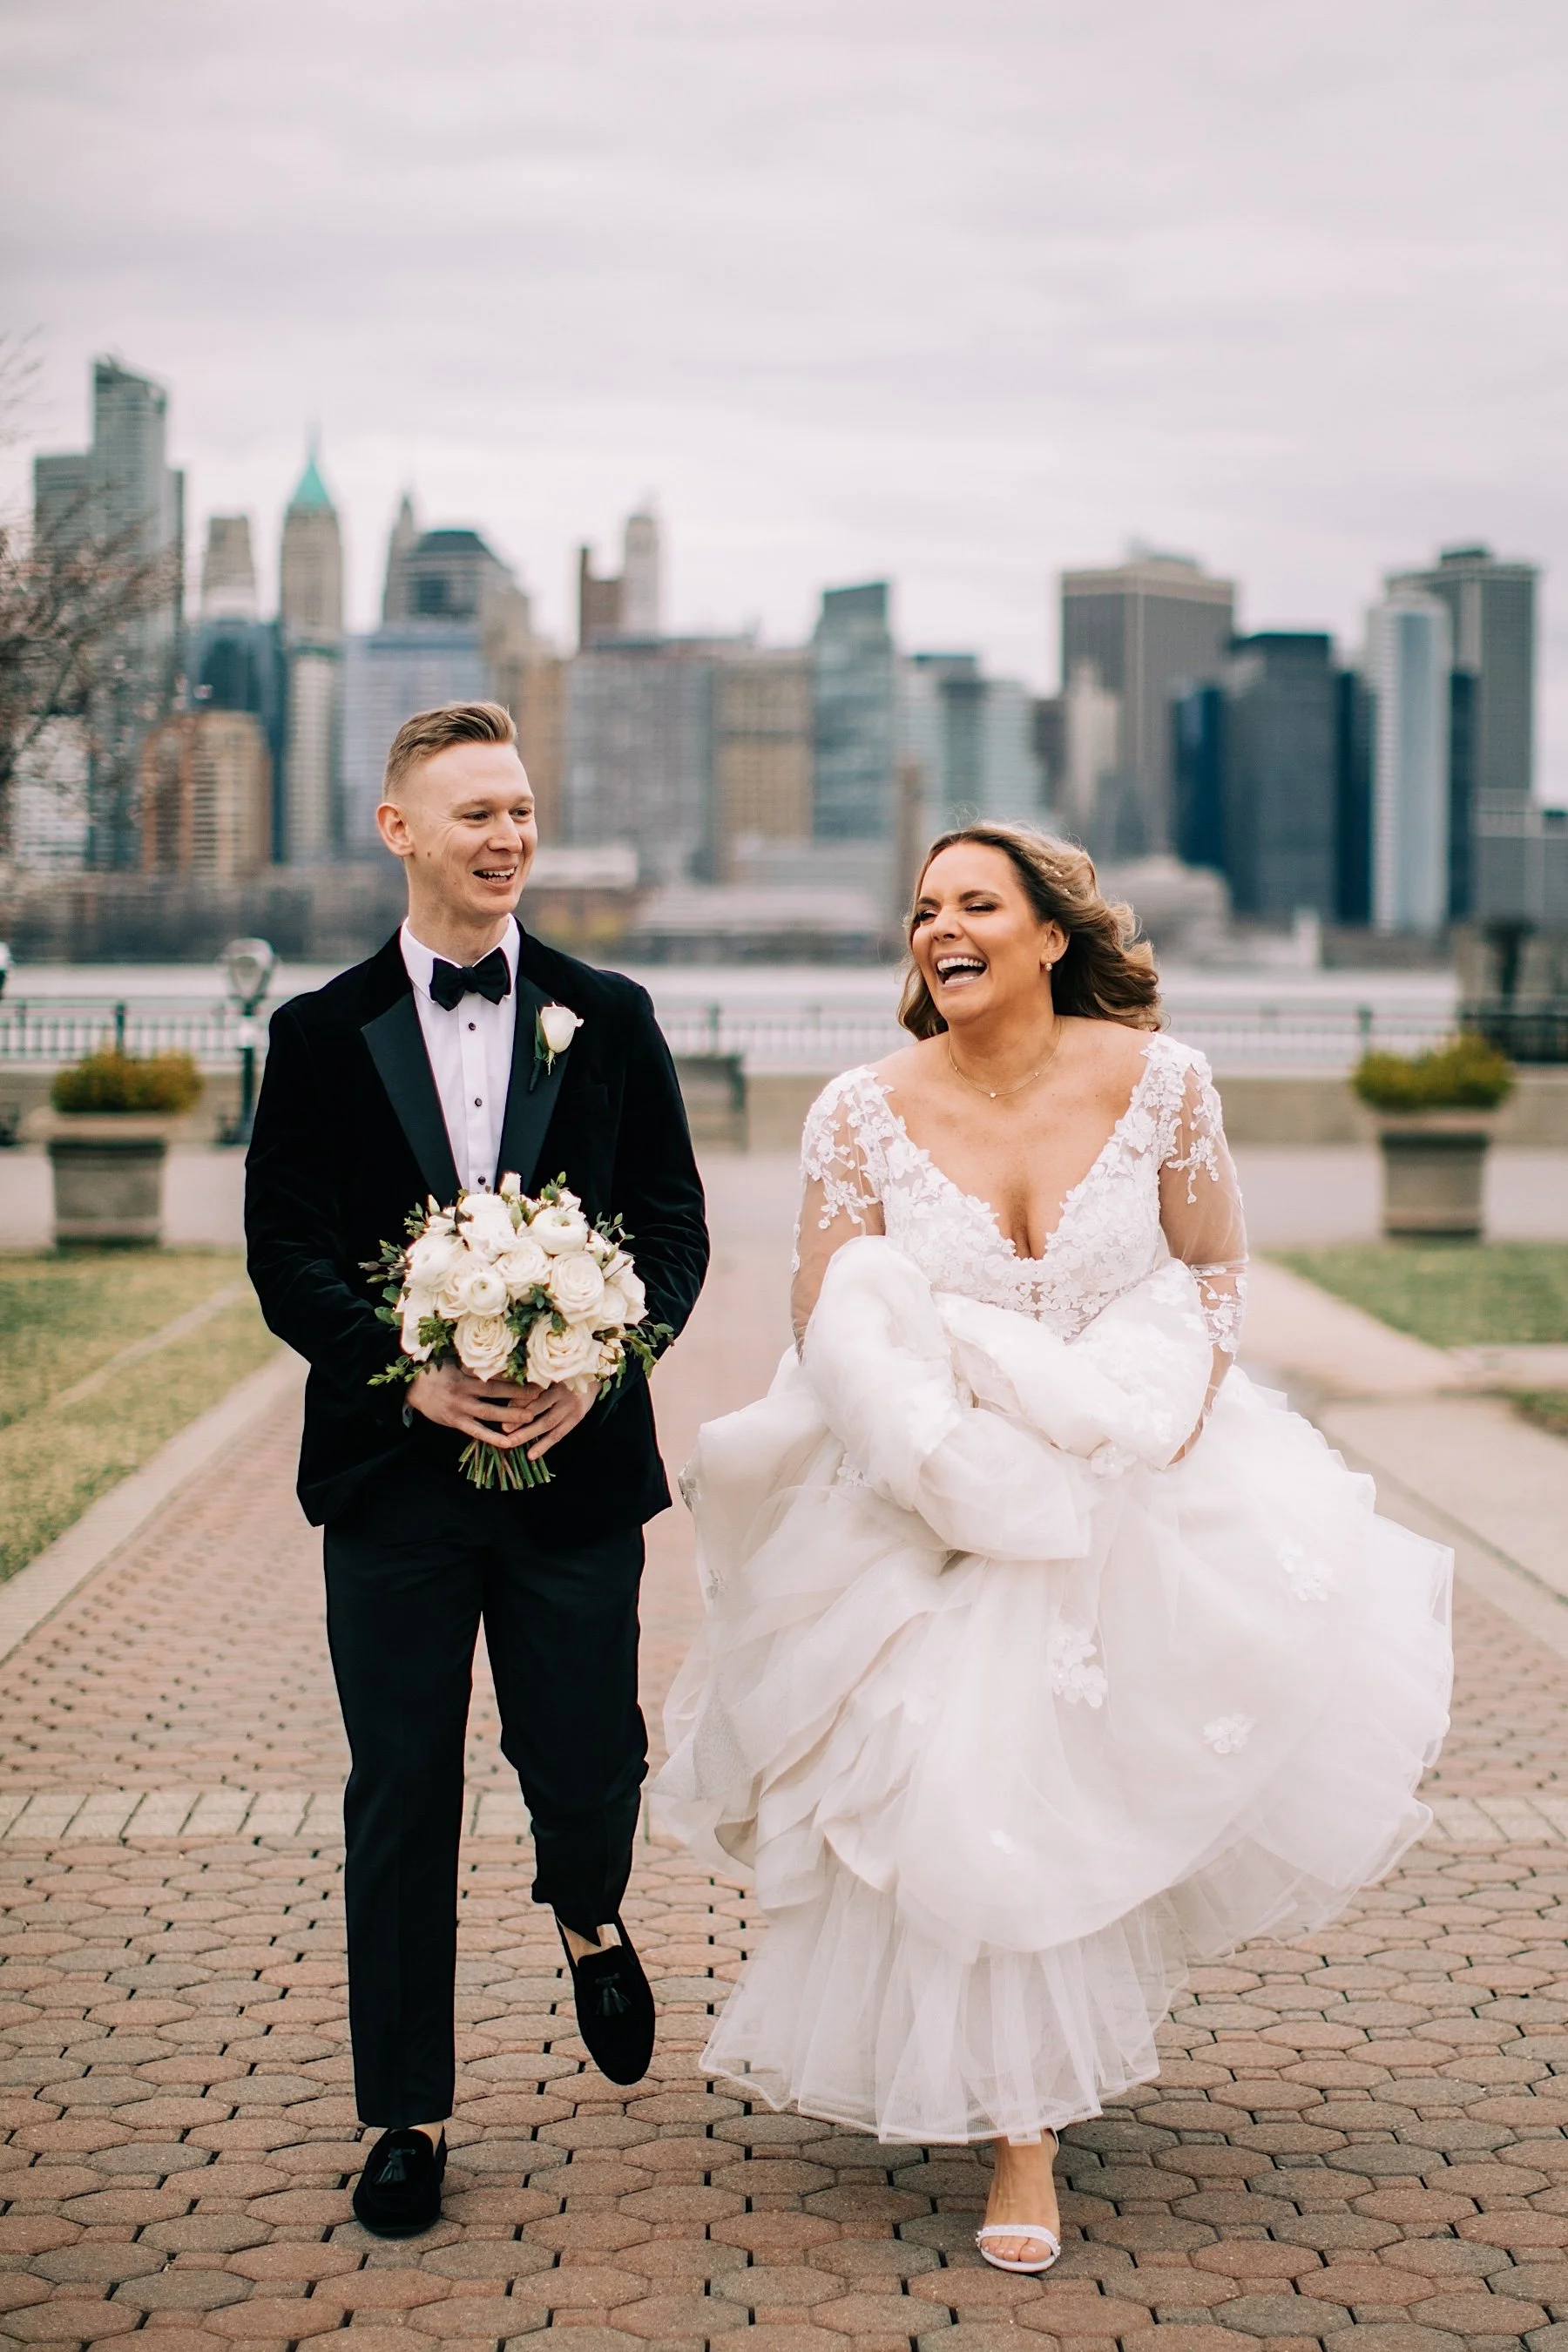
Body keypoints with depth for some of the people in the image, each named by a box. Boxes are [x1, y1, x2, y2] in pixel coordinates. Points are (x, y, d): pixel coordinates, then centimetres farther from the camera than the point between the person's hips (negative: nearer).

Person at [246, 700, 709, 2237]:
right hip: (391, 1471, 0)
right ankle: (408, 2113, 17)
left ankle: (588, 1920, 43)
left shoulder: (610, 1019, 6)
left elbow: (674, 1225, 3)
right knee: (400, 1801, 4)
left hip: (577, 1459, 1)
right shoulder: (322, 1033, 4)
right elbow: (285, 1248, 0)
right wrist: (412, 1373, -16)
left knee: (589, 1764, 7)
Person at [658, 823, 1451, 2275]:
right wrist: (959, 1446, -17)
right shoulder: (866, 1113, -11)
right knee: (975, 1812, -3)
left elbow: (1214, 1274, 4)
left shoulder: (1156, 1081, -9)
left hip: (1143, 1496, 1)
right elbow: (829, 1336, -5)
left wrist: (1167, 1426, -8)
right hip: (939, 1509, -1)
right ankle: (1022, 2137, 18)